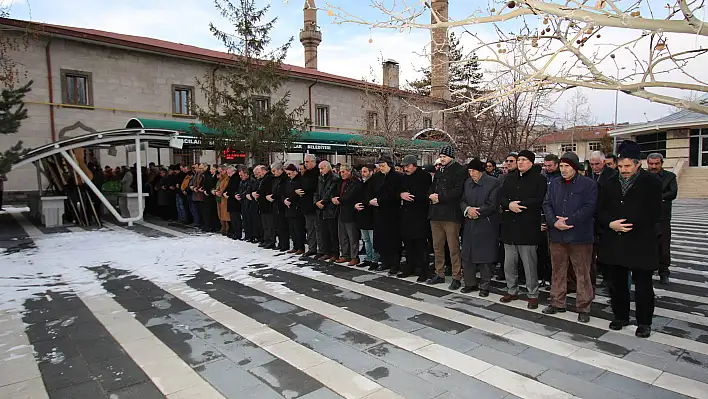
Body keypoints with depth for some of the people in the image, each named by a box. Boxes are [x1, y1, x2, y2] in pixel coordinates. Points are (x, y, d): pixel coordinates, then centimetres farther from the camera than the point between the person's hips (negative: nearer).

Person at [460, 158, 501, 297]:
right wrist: (468, 209, -11)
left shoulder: (493, 182, -7)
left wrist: (476, 212, -12)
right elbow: (462, 201, 9)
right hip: (470, 225, 5)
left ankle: (484, 286, 18)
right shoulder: (468, 182, 10)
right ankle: (470, 283, 24)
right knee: (467, 256, 9)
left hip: (486, 226, -5)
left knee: (485, 258, 3)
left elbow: (492, 205, -12)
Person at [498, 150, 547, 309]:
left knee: (529, 264, 1)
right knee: (509, 263, 12)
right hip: (509, 227, 6)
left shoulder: (539, 179, -2)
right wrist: (509, 204, -14)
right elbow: (500, 197, 7)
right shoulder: (510, 178, 15)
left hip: (528, 228, -5)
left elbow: (539, 200, -13)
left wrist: (518, 204, -14)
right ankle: (512, 291, 27)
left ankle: (533, 295, 14)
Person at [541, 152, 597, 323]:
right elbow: (547, 204, 5)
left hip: (580, 236, -4)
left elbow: (589, 207, -13)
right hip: (557, 236, 5)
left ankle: (583, 307, 15)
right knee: (558, 271, 13)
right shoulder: (554, 184, 11)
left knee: (583, 273, 3)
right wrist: (554, 222, -11)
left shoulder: (588, 184, -3)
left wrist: (567, 221, -17)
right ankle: (557, 303, 25)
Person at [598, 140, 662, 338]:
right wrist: (611, 224, -11)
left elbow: (654, 215, -9)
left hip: (641, 243, -4)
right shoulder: (610, 184, 9)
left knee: (643, 285, 6)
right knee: (617, 283, 13)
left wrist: (630, 224, -16)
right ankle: (621, 316, 29)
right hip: (614, 243, 4)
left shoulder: (652, 183, -4)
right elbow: (601, 211, 8)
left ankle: (644, 322, 22)